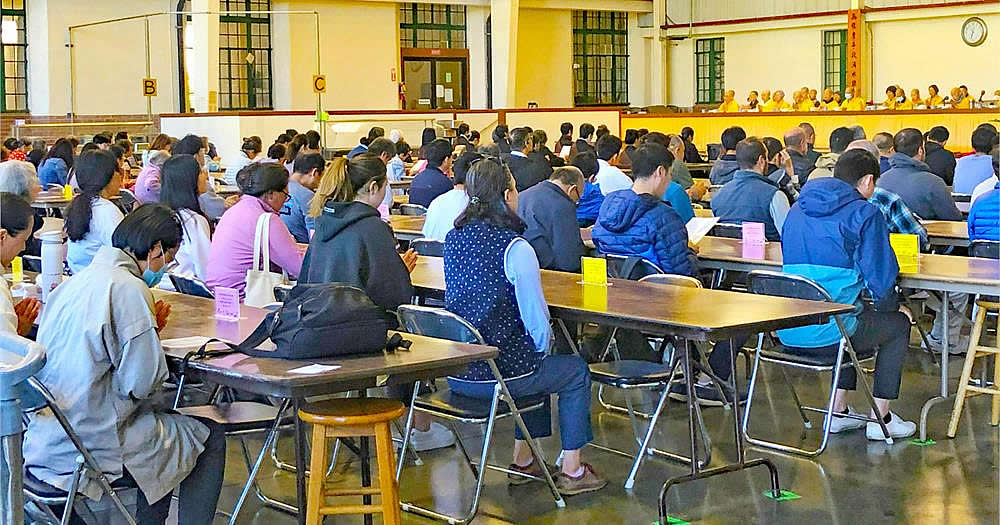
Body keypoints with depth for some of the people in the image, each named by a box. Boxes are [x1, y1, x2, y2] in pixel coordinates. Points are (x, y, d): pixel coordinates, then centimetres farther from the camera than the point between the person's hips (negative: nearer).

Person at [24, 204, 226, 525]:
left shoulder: (73, 283, 8)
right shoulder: (128, 289, -18)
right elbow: (141, 384, -19)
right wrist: (153, 330, 0)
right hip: (89, 448, -9)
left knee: (162, 414, 30)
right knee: (211, 438, 10)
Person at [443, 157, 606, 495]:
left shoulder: (453, 239, 3)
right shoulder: (515, 248, -18)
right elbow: (536, 317, -15)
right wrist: (543, 349, 6)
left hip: (456, 372, 7)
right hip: (498, 373, -7)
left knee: (534, 365, 34)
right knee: (576, 371, 19)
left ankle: (523, 460, 40)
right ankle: (572, 472, 24)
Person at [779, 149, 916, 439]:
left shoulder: (798, 209, 14)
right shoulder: (865, 214, -7)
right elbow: (879, 279, -10)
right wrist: (894, 307, 13)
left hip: (787, 334, 7)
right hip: (828, 333, -7)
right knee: (899, 324, 23)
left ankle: (839, 413, 34)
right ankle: (880, 419, 24)